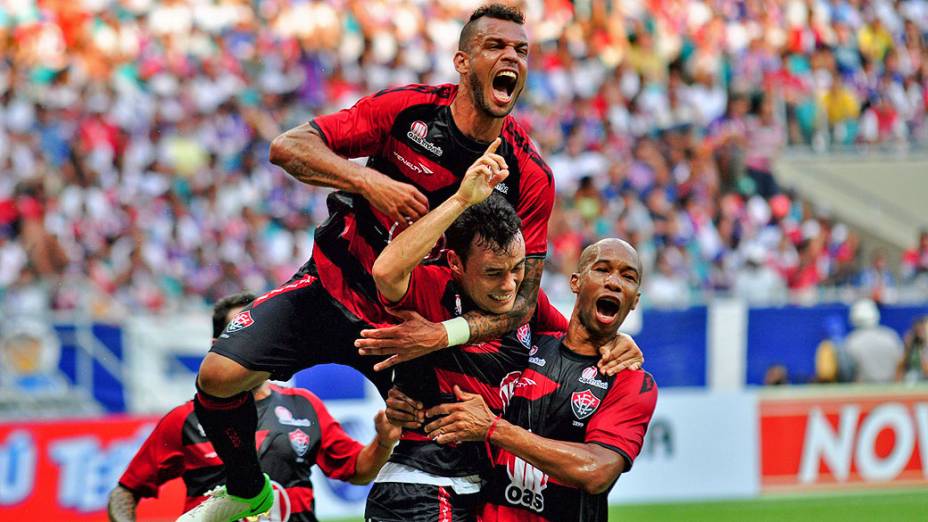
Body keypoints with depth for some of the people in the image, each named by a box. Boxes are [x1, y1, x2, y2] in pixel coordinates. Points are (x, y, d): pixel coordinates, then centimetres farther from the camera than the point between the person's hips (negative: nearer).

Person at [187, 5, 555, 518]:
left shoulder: (530, 176, -11)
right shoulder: (407, 108, -14)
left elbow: (521, 299, -11)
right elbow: (288, 147, -17)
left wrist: (443, 335, -27)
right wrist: (368, 180, -33)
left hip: (419, 321, 1)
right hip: (334, 287, -1)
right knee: (220, 375, -18)